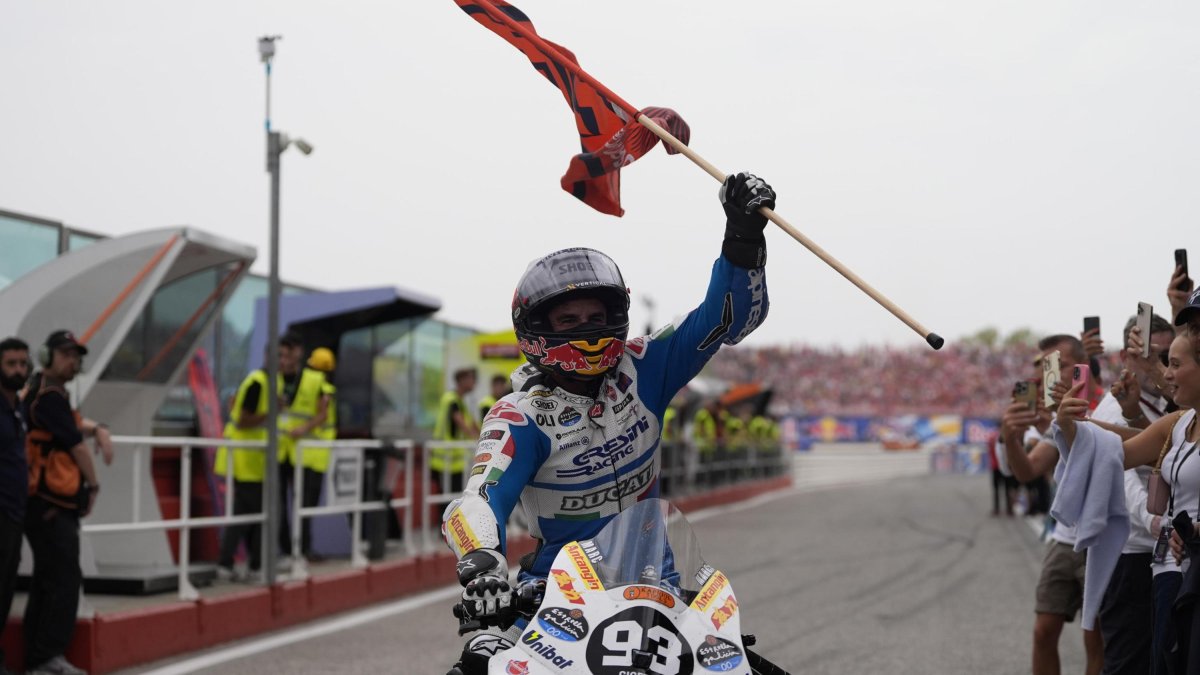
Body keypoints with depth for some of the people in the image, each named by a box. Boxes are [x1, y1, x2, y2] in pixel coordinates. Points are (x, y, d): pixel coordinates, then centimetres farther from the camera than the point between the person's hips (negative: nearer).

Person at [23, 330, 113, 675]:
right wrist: (93, 485, 2)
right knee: (65, 579, -13)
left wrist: (98, 429, 4)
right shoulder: (49, 397, -14)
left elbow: (74, 423, 27)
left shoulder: (47, 394, 18)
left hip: (50, 505, 11)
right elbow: (76, 446, -11)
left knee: (47, 581, 12)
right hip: (50, 506, -11)